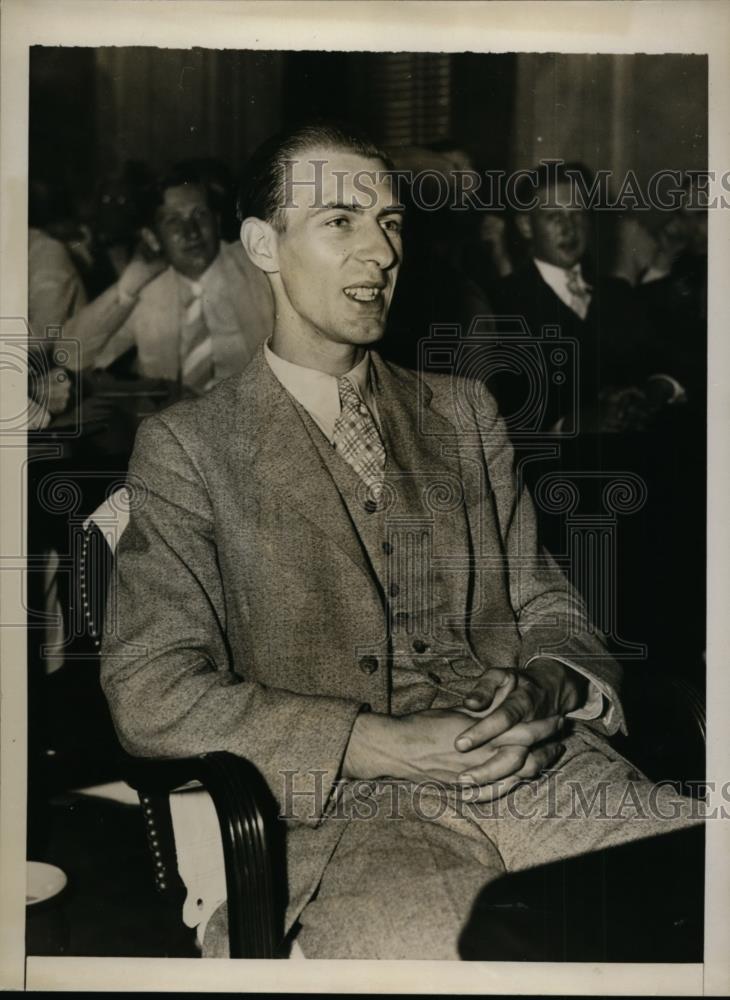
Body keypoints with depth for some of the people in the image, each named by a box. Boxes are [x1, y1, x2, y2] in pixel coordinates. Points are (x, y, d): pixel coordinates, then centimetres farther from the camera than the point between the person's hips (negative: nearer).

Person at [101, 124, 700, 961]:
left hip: (545, 767, 4)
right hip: (348, 811, -4)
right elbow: (151, 692, -3)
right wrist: (387, 746, -14)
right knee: (421, 944, -33)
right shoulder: (188, 443, 4)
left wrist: (549, 688, -7)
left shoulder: (464, 412, 19)